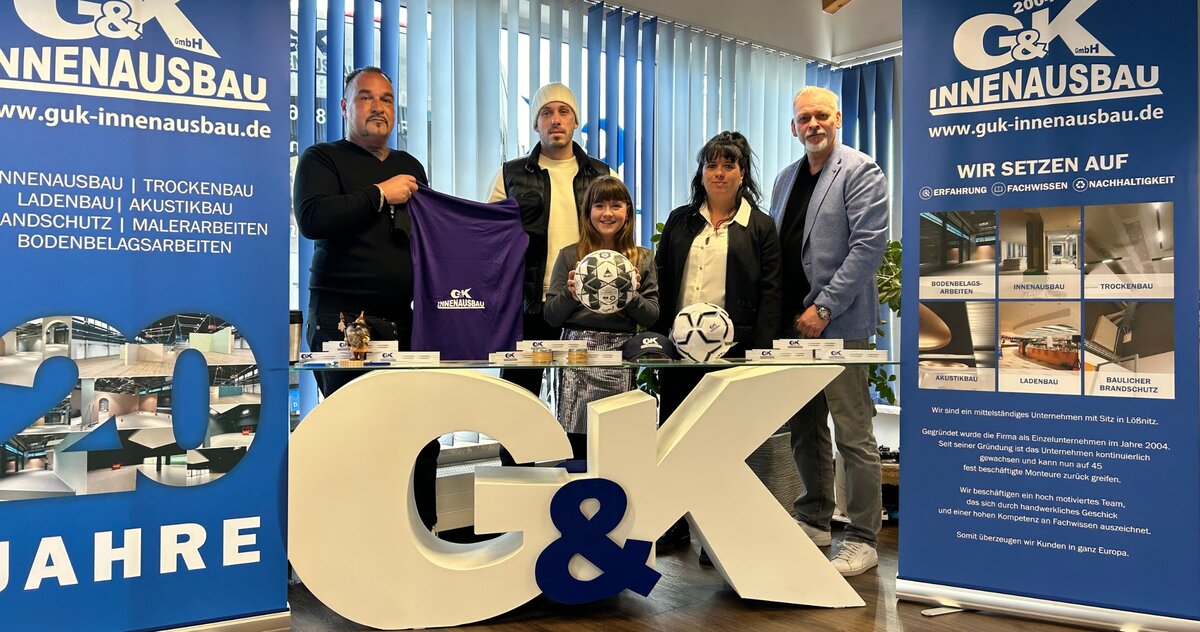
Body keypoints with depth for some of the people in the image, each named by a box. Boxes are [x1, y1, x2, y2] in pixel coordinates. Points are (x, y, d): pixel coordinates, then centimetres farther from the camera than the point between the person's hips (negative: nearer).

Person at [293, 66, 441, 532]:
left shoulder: (410, 167, 23)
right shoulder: (322, 159, 5)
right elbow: (312, 218, -13)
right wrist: (380, 194, -9)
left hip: (404, 322, 5)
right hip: (343, 321, -5)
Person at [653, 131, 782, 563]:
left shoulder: (760, 227, 5)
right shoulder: (680, 220, 13)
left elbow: (769, 295, 0)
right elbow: (661, 280, 12)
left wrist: (759, 352, -9)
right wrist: (658, 337, 2)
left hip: (730, 349, -3)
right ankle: (674, 523, 22)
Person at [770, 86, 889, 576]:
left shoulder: (860, 173, -4)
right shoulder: (787, 178, 18)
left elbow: (869, 244, -14)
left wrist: (824, 307, -18)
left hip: (839, 323, -7)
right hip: (792, 322, 7)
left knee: (853, 434, -3)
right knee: (804, 429, 14)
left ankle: (862, 539, 6)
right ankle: (814, 520, 27)